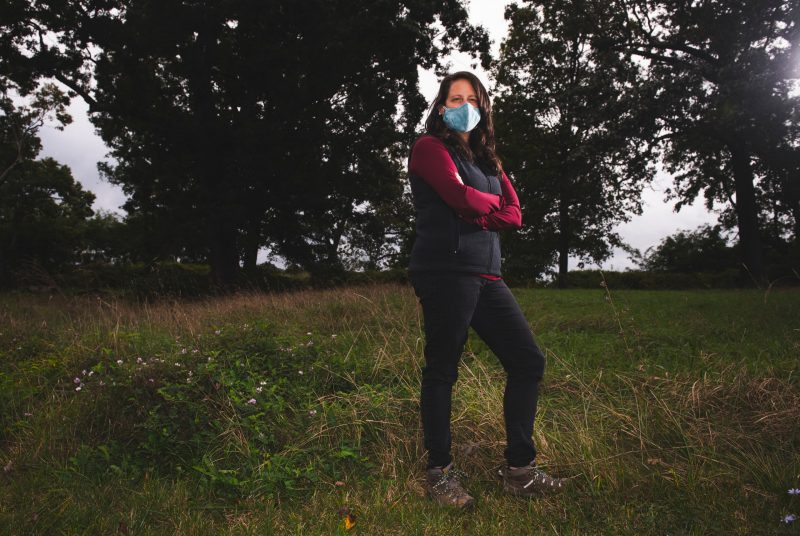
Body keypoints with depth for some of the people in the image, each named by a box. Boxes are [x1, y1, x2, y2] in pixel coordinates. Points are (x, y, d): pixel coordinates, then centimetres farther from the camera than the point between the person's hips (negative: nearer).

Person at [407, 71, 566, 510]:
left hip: (485, 275, 8)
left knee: (528, 362, 6)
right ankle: (439, 473, 13)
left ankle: (519, 470, 16)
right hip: (446, 272, -8)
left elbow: (514, 215, 10)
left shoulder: (486, 158, 22)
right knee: (442, 370, -2)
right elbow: (461, 196, -14)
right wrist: (494, 202, 5)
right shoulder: (430, 147, 2)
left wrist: (477, 213, -6)